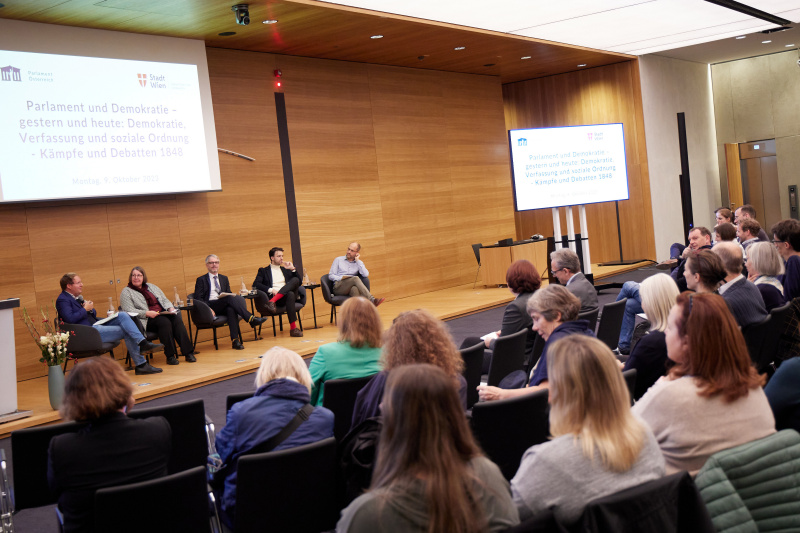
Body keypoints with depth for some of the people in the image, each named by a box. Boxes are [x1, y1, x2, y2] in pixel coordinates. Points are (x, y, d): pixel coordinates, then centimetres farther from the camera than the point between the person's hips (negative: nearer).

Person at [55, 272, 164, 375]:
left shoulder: (77, 297, 22)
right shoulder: (62, 300, -7)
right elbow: (70, 319, -24)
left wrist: (90, 309, 3)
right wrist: (85, 309, -11)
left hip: (96, 325, 9)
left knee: (123, 315, -10)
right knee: (126, 331, -15)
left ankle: (143, 343, -23)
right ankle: (141, 364, -12)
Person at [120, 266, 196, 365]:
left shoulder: (152, 287, 24)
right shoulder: (126, 292, 6)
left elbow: (165, 300, 22)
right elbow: (128, 311, -8)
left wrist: (170, 308, -1)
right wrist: (147, 313, -20)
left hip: (163, 314, 5)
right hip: (146, 321, -5)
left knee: (177, 319, -26)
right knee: (164, 321, -34)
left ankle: (188, 352, -32)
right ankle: (170, 356, -31)